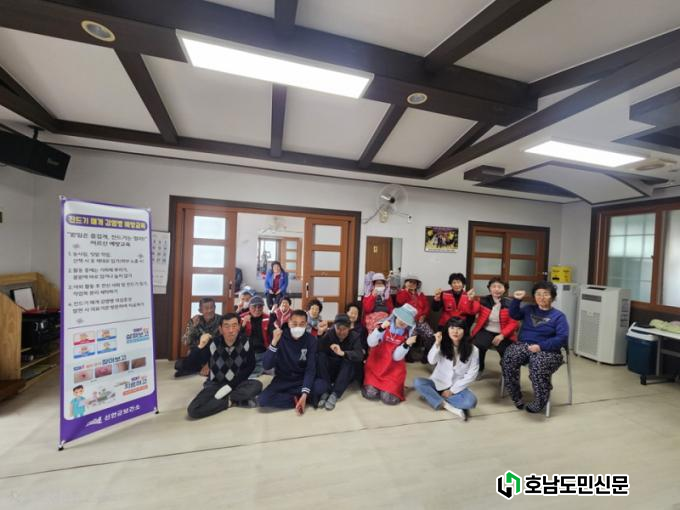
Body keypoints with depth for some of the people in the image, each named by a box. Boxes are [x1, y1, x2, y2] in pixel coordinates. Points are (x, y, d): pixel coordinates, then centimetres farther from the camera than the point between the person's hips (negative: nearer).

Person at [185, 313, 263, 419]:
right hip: (215, 384, 0)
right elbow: (191, 364, -19)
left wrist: (230, 385, -15)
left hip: (236, 383, 0)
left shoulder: (245, 341, -15)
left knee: (257, 386, -29)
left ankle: (227, 398, -11)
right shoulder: (213, 343, -18)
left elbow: (250, 366, -7)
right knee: (193, 410, -24)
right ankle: (231, 401, -10)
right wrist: (200, 346, -37)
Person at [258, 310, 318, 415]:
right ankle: (297, 399, -9)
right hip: (283, 379, 0)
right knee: (263, 400, -25)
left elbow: (311, 368, -16)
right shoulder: (280, 337, -14)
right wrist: (274, 342, -34)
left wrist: (304, 394, -29)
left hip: (303, 379, 0)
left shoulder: (311, 340, -13)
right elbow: (267, 366, -21)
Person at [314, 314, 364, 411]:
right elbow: (317, 350, -23)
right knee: (321, 355, -26)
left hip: (345, 373, -1)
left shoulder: (354, 336, -8)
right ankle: (326, 390, -25)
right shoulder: (329, 333, -7)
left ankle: (335, 394, -31)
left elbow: (359, 355, -27)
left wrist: (342, 353, -42)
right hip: (328, 370, 1)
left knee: (348, 359, -31)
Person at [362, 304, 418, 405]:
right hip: (376, 365, 0)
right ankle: (371, 384, 17)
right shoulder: (385, 324, -8)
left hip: (394, 370, 1)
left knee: (389, 399, -16)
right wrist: (381, 328, -28)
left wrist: (407, 344, -25)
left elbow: (396, 357, -10)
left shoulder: (408, 334, -5)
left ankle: (393, 387, 17)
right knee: (370, 394, -16)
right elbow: (371, 343, -16)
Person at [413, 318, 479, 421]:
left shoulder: (473, 350, -7)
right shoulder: (443, 344, -4)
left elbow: (471, 374, -6)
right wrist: (437, 343, -29)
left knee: (471, 401, -32)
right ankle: (447, 406, -24)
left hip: (457, 386, -1)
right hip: (438, 383, 1)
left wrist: (452, 390, -10)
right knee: (417, 382, -26)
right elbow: (431, 361, -16)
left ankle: (437, 399, -20)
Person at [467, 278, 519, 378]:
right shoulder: (484, 301, 1)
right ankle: (479, 369, 5)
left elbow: (513, 323, -4)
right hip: (486, 331, 0)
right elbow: (472, 311, -13)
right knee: (478, 345, -25)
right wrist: (471, 300, -33)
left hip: (503, 334, 0)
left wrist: (502, 335, -16)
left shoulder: (509, 304, -3)